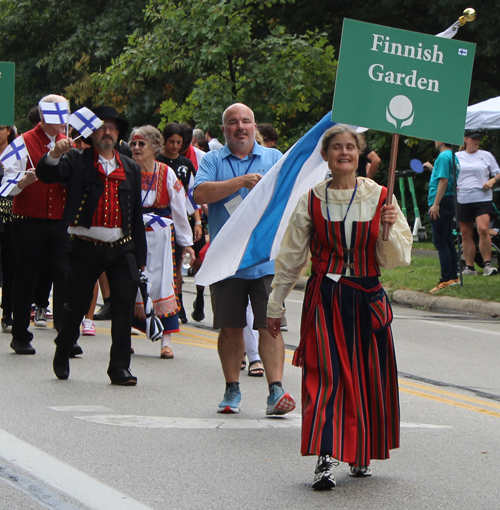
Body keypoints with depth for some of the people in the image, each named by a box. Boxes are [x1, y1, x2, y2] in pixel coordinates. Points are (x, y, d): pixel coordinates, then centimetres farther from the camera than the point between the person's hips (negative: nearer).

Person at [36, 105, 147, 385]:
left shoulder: (131, 168, 15)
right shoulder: (77, 160, 6)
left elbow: (137, 214, 16)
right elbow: (47, 175, -10)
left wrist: (140, 256, 12)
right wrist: (55, 154, -31)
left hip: (121, 248, 2)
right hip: (86, 246, -2)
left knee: (125, 305, -7)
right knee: (76, 305, 5)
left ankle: (120, 366, -2)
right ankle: (62, 353, 28)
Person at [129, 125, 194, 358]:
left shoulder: (167, 174, 1)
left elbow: (179, 209, 6)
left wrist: (186, 242, 8)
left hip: (159, 235, -1)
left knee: (162, 284, -4)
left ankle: (166, 341, -2)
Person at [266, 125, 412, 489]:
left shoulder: (379, 197, 2)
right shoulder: (312, 201, 2)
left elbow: (397, 259, 0)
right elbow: (291, 258, 10)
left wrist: (389, 229, -19)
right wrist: (276, 305, 11)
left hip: (367, 299, 1)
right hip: (324, 299, -1)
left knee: (368, 376, 6)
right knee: (325, 374, -12)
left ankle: (361, 454, 22)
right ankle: (325, 458, -16)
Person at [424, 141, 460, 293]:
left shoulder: (443, 157, -14)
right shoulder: (453, 157, 15)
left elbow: (443, 181, -22)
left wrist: (436, 204, -23)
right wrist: (432, 168, 35)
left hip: (442, 202, -10)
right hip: (451, 201, 10)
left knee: (440, 242, -9)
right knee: (448, 240, 14)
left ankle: (446, 280, -13)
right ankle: (454, 276, 18)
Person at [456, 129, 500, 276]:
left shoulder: (486, 155, 9)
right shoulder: (457, 157, 12)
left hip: (483, 199, -2)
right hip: (462, 201, 2)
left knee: (483, 229, -19)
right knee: (466, 234, 4)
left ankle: (487, 264, -15)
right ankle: (469, 267, 11)